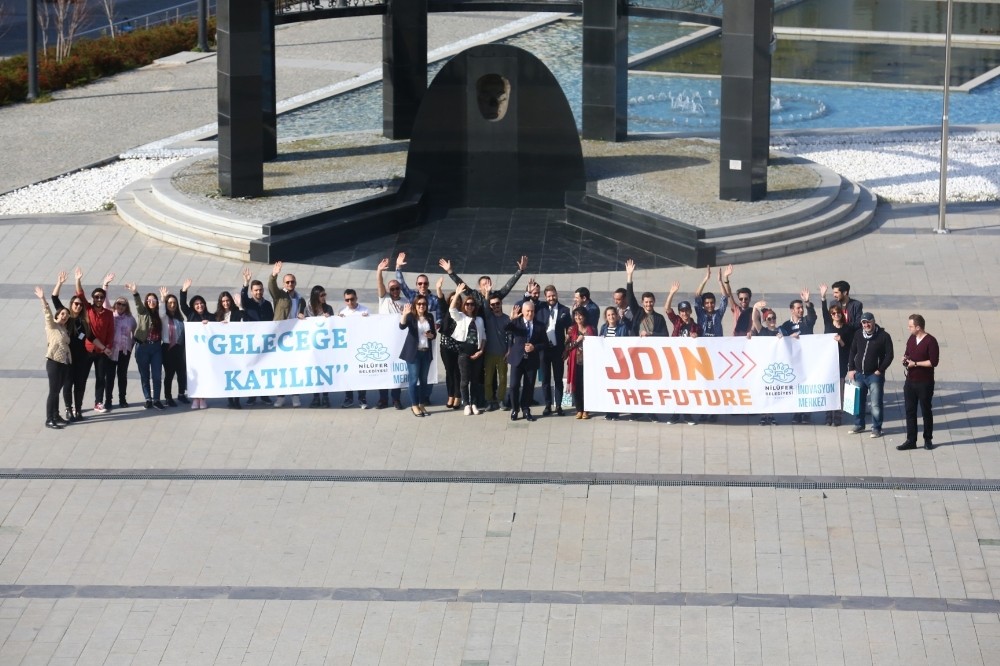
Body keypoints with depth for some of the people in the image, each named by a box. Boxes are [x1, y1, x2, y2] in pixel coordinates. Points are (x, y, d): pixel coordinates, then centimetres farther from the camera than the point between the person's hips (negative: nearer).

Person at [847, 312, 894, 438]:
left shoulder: (883, 336, -10)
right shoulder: (859, 335, 6)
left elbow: (889, 355, -9)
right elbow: (852, 352, 13)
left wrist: (880, 370, -13)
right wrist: (851, 369, 4)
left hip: (875, 375, -5)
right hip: (859, 374, 5)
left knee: (876, 404, -2)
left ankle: (876, 429, 7)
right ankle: (859, 425, 28)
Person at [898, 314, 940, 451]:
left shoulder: (930, 341, -15)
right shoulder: (911, 339, 8)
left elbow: (933, 362, -19)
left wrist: (915, 363, -18)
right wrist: (905, 358, 0)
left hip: (925, 383, -7)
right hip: (910, 382, 7)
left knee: (926, 411, 6)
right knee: (910, 411, 5)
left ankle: (928, 439, 18)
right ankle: (911, 441, 9)